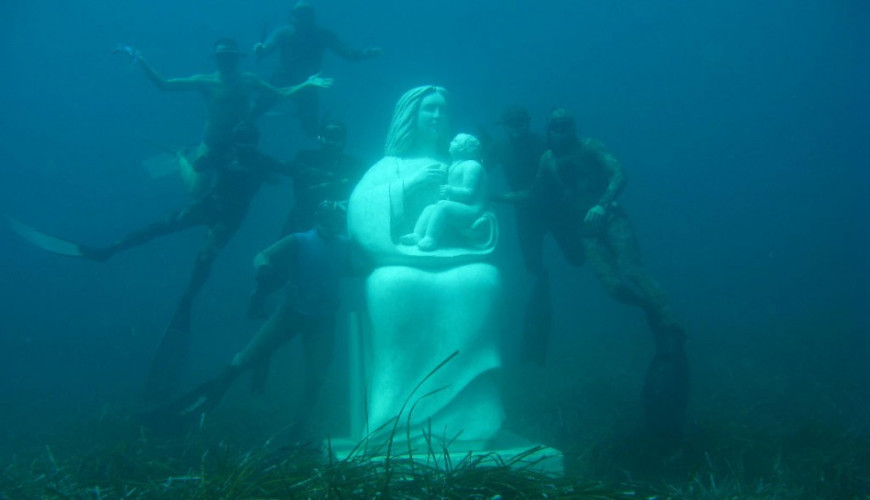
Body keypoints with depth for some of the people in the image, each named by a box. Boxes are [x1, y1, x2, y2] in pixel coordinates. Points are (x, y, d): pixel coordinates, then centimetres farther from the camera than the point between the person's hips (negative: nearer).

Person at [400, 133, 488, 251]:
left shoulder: (472, 165, -9)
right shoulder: (454, 165, 22)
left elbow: (469, 193, -19)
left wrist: (451, 191, -30)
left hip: (471, 212, -10)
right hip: (456, 209, 10)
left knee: (442, 205, -29)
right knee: (430, 208, 1)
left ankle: (430, 239, -33)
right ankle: (417, 235, -20)